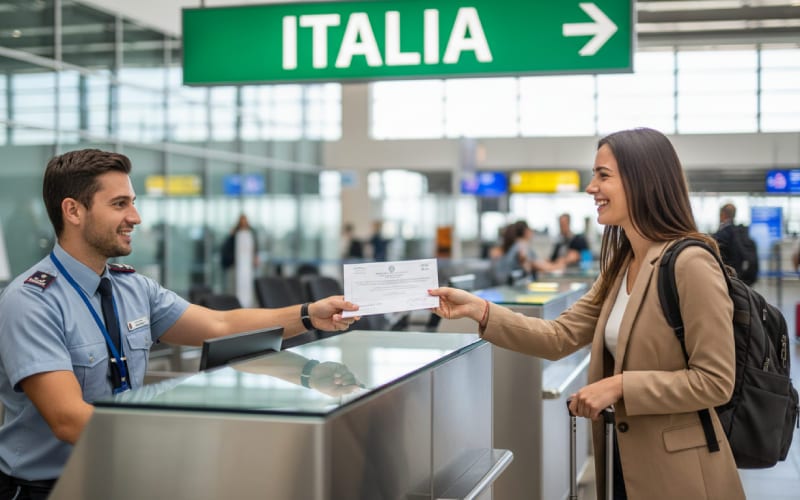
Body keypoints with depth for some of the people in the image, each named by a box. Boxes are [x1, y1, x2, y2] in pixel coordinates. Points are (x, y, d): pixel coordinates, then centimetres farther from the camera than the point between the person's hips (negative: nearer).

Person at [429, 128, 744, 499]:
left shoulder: (690, 265, -19)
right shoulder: (620, 265, 8)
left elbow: (715, 381, -20)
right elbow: (560, 337, 4)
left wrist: (620, 385, -22)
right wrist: (480, 311, -7)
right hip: (626, 461, 8)